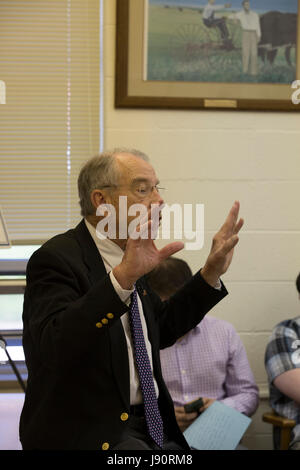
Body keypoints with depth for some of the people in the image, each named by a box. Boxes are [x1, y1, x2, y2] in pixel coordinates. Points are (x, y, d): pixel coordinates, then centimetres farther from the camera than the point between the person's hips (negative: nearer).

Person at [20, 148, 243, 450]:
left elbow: (163, 330, 23)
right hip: (90, 434, -7)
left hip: (148, 424, 8)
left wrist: (212, 272, 13)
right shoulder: (57, 258, -15)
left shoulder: (129, 258, 11)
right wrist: (122, 279, -43)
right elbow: (54, 344, -33)